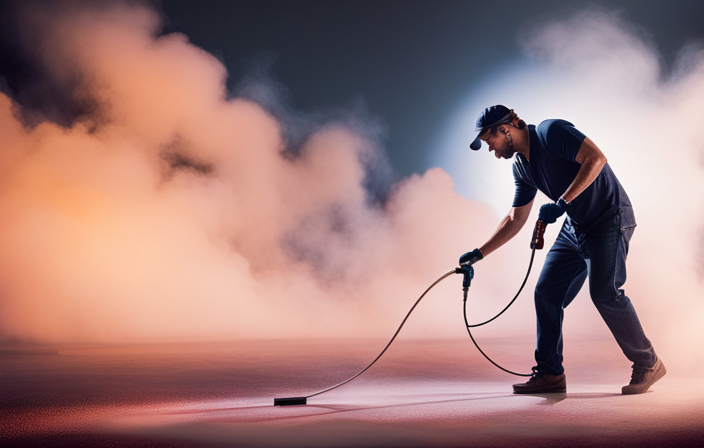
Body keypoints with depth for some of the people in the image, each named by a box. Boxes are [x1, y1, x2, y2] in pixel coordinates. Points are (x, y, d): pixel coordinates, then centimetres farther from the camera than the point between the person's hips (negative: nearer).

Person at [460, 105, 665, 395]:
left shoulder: (551, 132, -16)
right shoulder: (521, 167, 9)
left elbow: (596, 158, -26)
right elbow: (515, 219, 16)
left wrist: (562, 202, -28)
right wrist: (479, 254, 13)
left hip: (610, 220, -9)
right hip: (575, 227, 9)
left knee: (604, 292, -18)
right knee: (546, 292, 2)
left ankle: (647, 364, -2)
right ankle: (550, 374, 8)